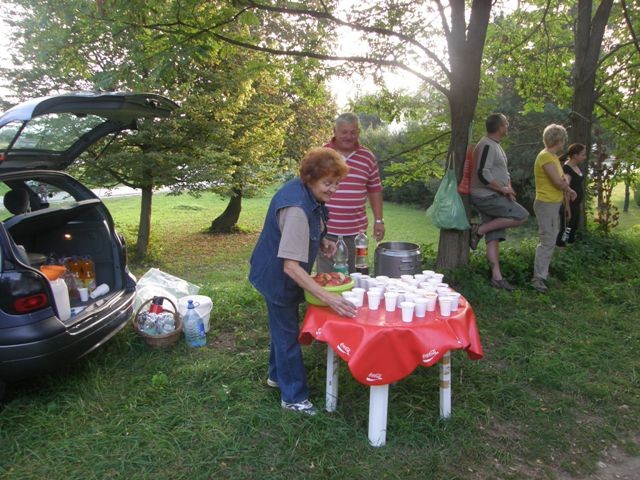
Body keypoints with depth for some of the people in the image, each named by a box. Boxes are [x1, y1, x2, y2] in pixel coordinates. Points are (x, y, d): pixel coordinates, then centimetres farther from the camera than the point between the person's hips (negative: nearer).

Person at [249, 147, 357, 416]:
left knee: (284, 326, 24)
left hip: (283, 274, 9)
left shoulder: (306, 192, -6)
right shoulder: (297, 209, -35)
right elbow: (291, 266, -38)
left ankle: (277, 375, 46)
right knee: (287, 333, 4)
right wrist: (329, 298, -42)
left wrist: (321, 242, -3)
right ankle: (293, 397, 22)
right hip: (277, 277, -9)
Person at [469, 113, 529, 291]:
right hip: (486, 196, -10)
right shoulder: (487, 145, -15)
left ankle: (496, 276, 6)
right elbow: (483, 174, -25)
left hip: (493, 197, 10)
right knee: (521, 216, -14)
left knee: (494, 237, 6)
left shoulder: (496, 145, 18)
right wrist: (503, 188, -15)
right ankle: (480, 230, -9)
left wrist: (508, 188, 5)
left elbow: (502, 171, 23)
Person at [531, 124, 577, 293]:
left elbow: (561, 179, 15)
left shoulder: (552, 157, 13)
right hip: (546, 204, -10)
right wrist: (568, 188, -1)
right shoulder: (546, 156, -18)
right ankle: (538, 278, -8)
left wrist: (568, 189, -5)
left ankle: (542, 272, 27)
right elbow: (558, 182, -22)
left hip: (553, 204, 10)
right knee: (547, 241, -11)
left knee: (550, 240, 17)